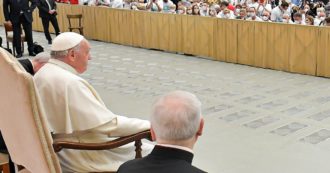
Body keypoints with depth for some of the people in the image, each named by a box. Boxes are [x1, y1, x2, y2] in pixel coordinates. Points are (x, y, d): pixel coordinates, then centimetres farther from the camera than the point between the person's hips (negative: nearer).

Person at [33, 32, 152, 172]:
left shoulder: (42, 74, 2)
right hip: (80, 157, -10)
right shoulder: (71, 83, -28)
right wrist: (149, 126, -18)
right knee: (150, 153, 1)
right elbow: (109, 124, -27)